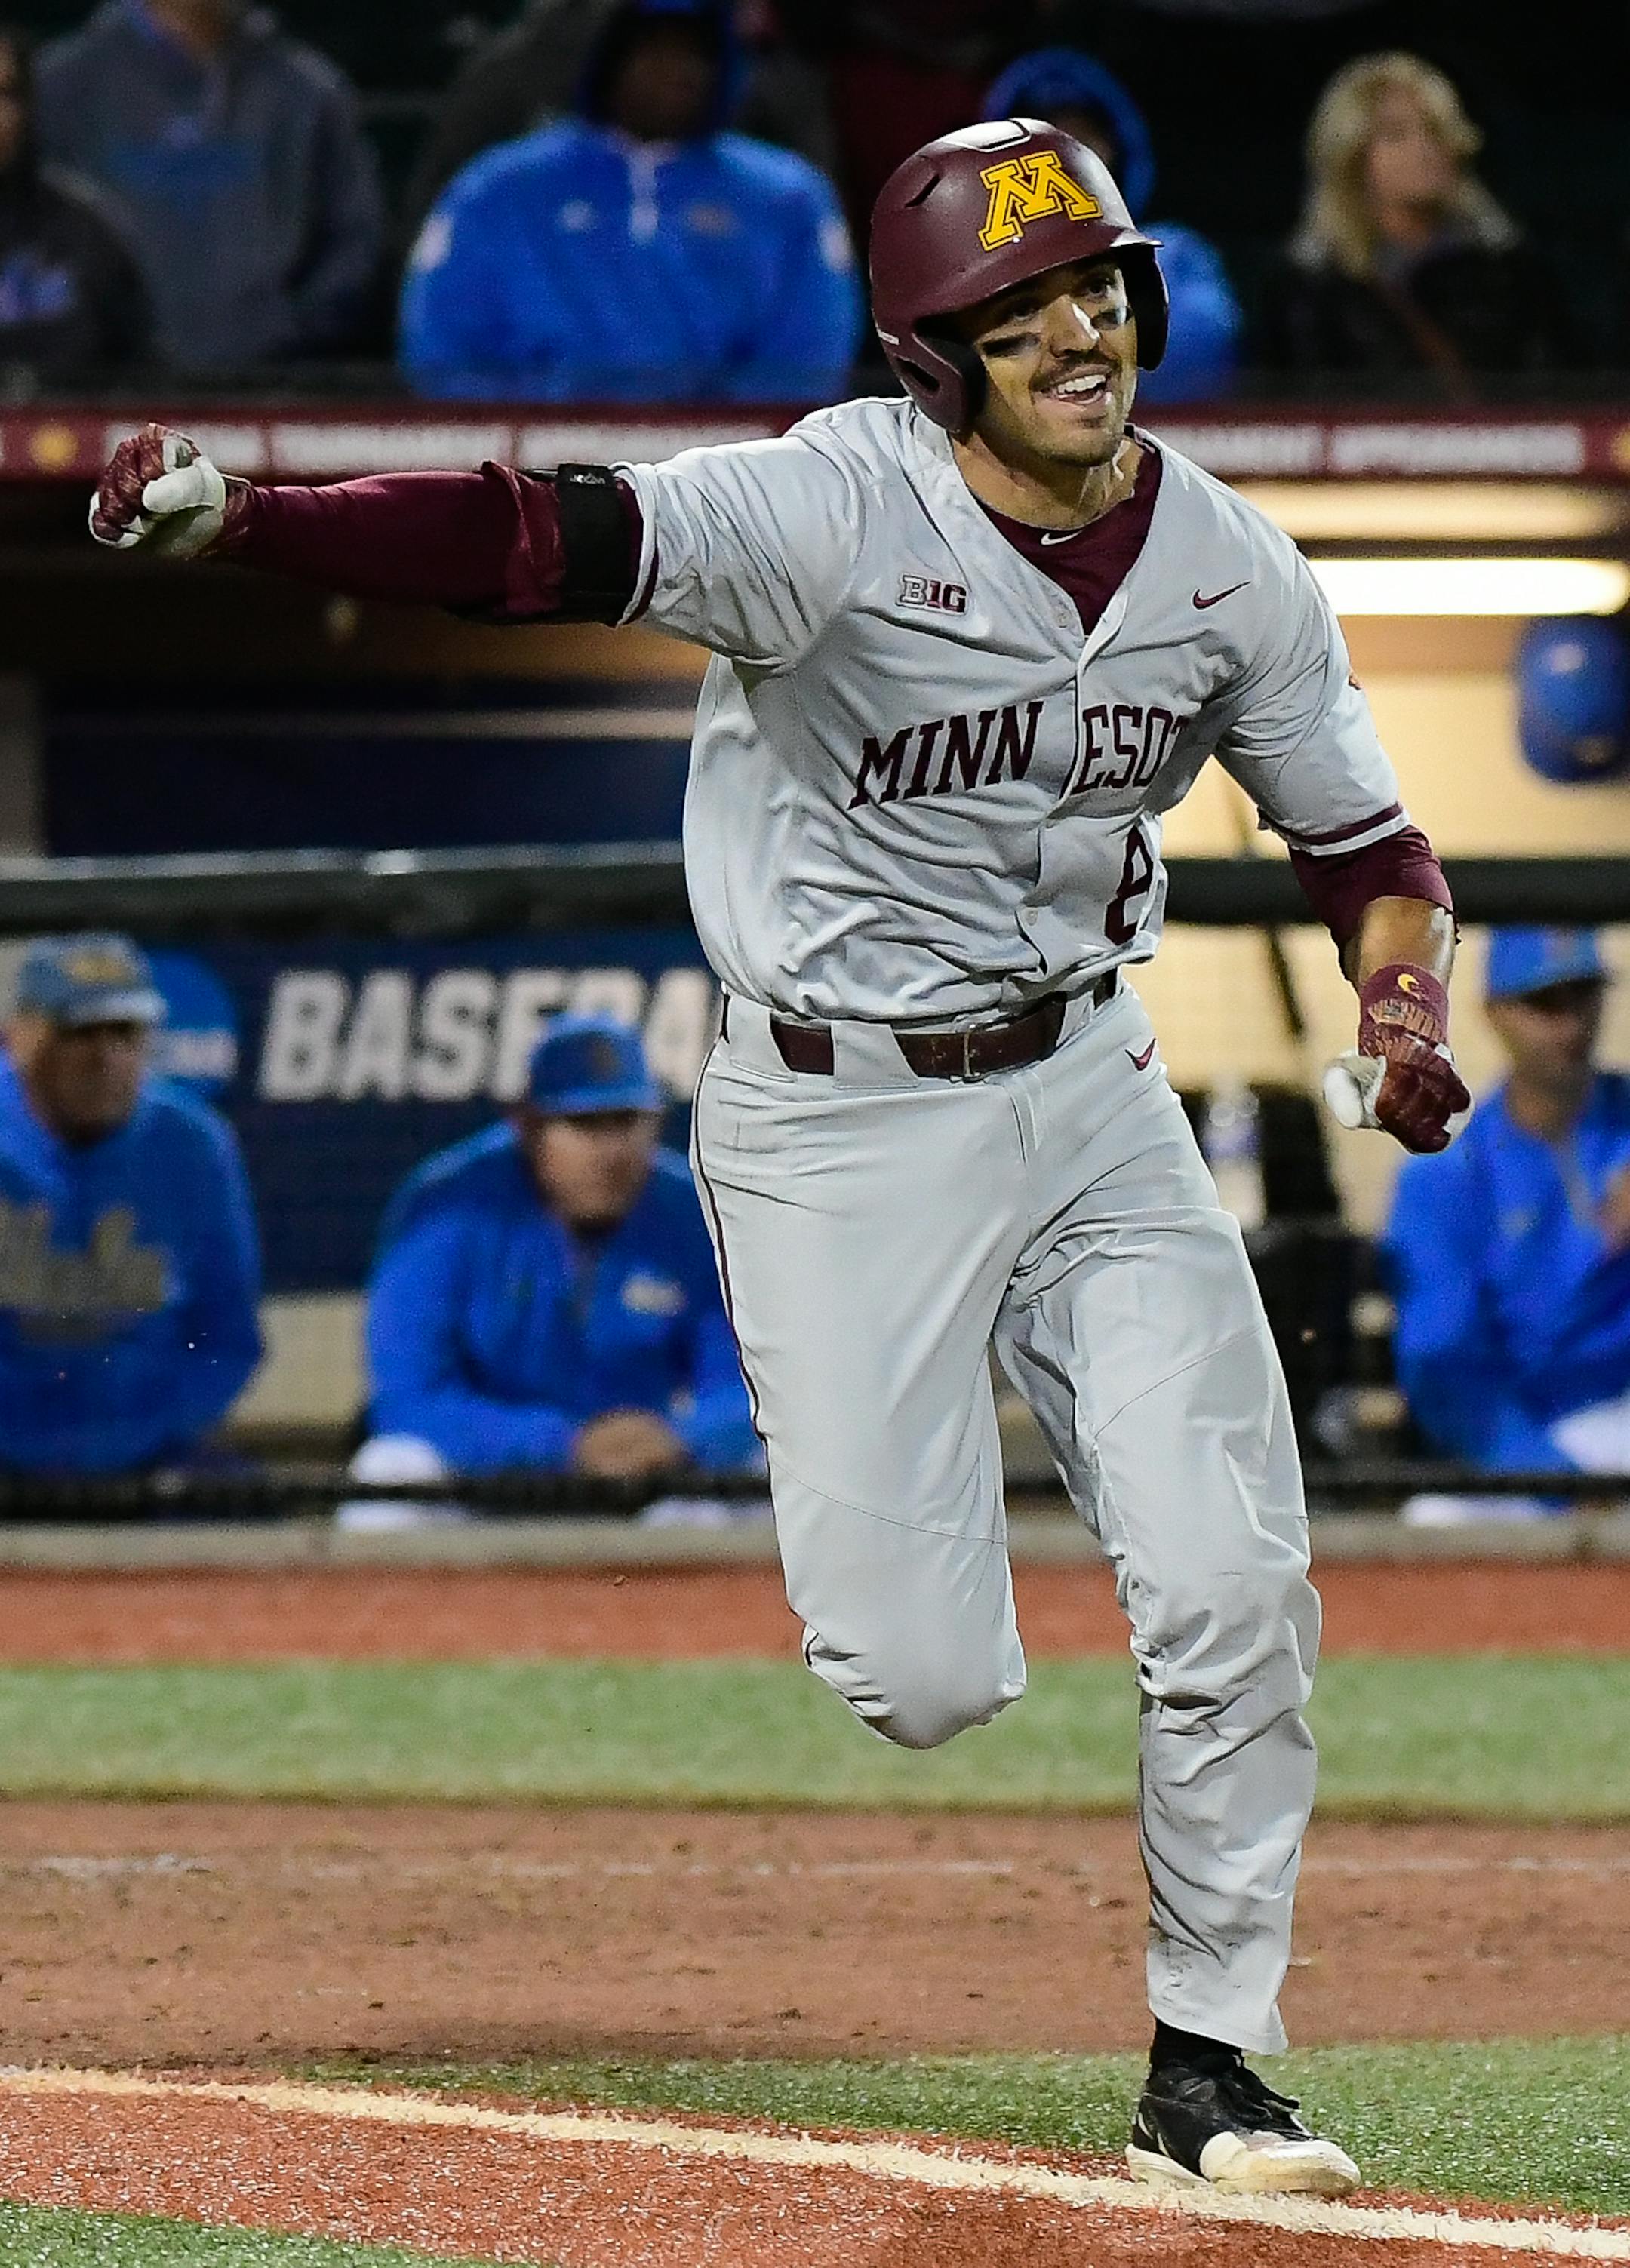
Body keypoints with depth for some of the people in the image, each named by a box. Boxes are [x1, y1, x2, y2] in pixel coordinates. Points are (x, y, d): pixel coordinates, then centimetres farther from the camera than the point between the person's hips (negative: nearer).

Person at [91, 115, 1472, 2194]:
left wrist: (1404, 1013, -11)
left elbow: (1365, 840, 10)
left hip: (1086, 1087, 4)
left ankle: (1205, 2076, 11)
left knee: (1232, 1604, -4)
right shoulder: (836, 508, -19)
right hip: (836, 1123, -4)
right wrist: (236, 520, -47)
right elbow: (534, 541, -32)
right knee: (926, 1684, -8)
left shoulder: (1227, 562, -1)